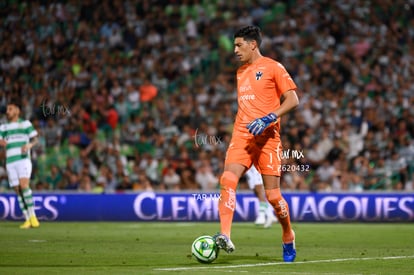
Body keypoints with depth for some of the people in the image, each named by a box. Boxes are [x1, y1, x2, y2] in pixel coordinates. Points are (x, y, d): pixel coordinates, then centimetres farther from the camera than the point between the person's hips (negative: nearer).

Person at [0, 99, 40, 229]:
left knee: (24, 185, -22)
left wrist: (29, 145, -19)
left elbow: (35, 139, 3)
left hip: (23, 160, -4)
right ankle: (28, 220, 5)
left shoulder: (25, 124, 6)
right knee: (17, 190, 0)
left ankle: (32, 216, -15)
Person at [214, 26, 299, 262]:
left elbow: (293, 100, -7)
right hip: (242, 136, 5)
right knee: (227, 180, -20)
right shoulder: (241, 72, 19)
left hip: (267, 138, -5)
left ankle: (289, 238, 23)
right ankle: (225, 237, -29)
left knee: (273, 194, -2)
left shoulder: (273, 67, -2)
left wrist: (268, 119, -18)